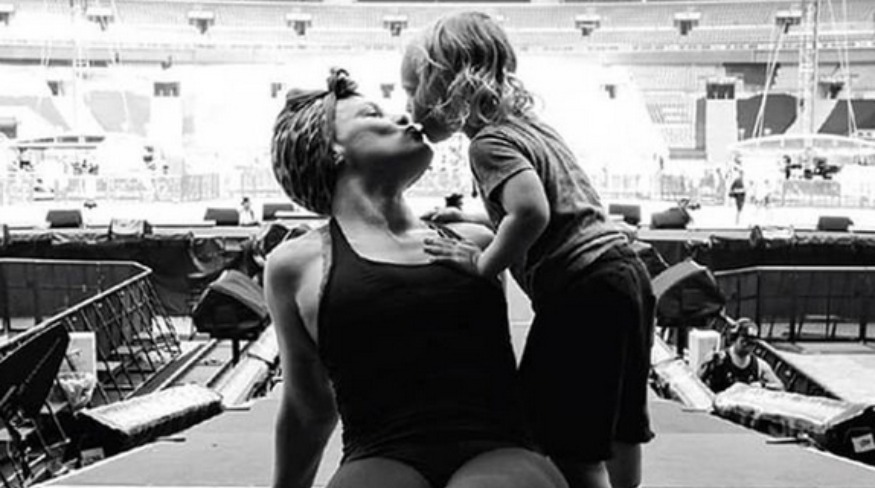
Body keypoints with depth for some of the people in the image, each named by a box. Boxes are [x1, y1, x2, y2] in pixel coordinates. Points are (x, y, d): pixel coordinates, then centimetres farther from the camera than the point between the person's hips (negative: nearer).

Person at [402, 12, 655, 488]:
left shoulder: (488, 142, -12)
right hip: (625, 273, 10)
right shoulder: (529, 124, 16)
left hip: (582, 293, -10)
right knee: (615, 444, 20)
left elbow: (531, 212, -30)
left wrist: (483, 263, -15)